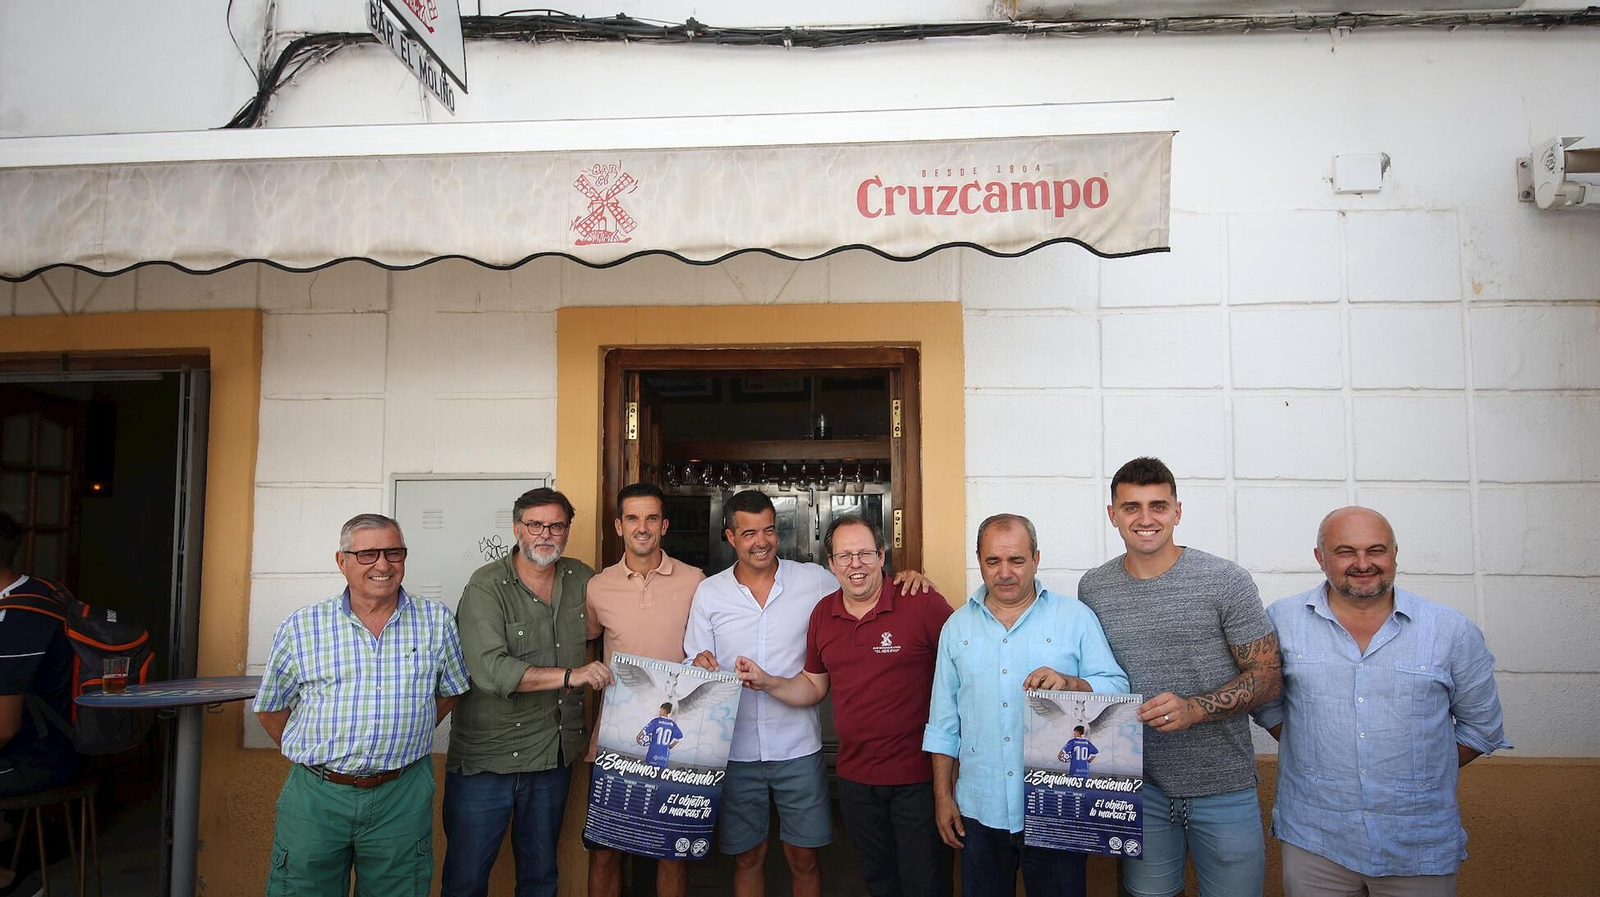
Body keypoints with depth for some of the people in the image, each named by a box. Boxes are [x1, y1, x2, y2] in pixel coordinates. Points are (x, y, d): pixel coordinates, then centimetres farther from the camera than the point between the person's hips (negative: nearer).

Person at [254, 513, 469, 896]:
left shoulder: (437, 621, 0)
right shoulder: (301, 628, -2)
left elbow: (449, 692, 12)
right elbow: (270, 709, 9)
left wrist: (403, 740, 6)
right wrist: (313, 755, 4)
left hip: (402, 797, 1)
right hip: (316, 794, 0)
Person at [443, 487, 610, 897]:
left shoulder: (582, 579, 4)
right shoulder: (486, 586, -13)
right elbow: (489, 670, -24)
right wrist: (570, 675, -26)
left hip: (555, 755, 5)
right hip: (486, 758, -5)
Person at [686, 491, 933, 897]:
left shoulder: (814, 580, -1)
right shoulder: (708, 593, 1)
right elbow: (694, 663, 6)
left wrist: (905, 580, -9)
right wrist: (701, 665, -17)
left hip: (798, 747, 0)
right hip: (736, 751, 1)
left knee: (804, 859, 9)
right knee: (747, 857, 13)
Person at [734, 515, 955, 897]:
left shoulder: (922, 603, -14)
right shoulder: (823, 614, 4)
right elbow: (813, 686, 14)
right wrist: (766, 682, -3)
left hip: (919, 777, -5)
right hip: (856, 777, 5)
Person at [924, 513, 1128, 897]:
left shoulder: (1076, 617, -1)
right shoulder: (957, 627, 8)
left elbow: (1118, 689, -4)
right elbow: (944, 723, 10)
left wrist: (1070, 684, -23)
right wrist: (942, 797, 8)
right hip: (980, 812, 2)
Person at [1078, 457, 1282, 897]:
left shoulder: (1226, 581, -9)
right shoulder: (1093, 588, 2)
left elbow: (1268, 675, -7)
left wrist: (1194, 708, -21)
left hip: (1223, 790, -2)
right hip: (1139, 785, 2)